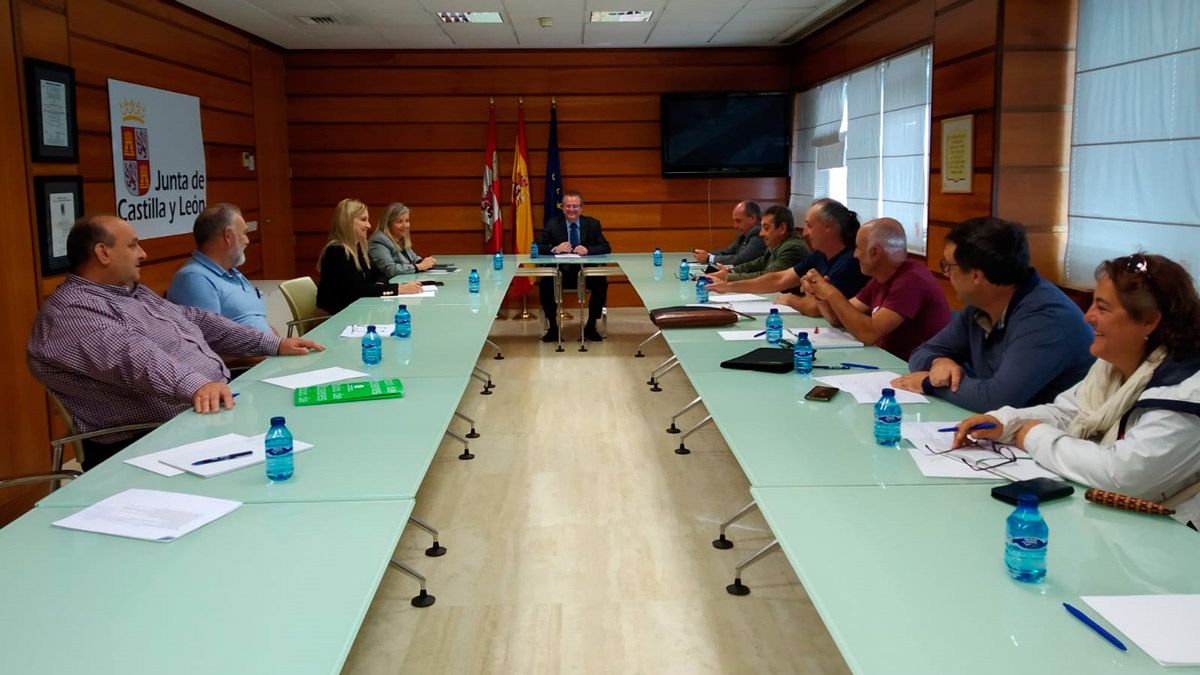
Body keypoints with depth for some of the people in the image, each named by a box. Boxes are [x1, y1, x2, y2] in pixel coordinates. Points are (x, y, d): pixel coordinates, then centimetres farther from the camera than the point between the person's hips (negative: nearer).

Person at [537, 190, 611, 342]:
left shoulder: (592, 224, 4)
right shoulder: (552, 224, 2)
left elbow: (606, 248, -2)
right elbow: (538, 247, -4)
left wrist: (588, 250, -22)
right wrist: (554, 249, -25)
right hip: (560, 273, 0)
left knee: (601, 283, -27)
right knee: (544, 284, -29)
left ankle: (591, 326, -7)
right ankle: (553, 327, -9)